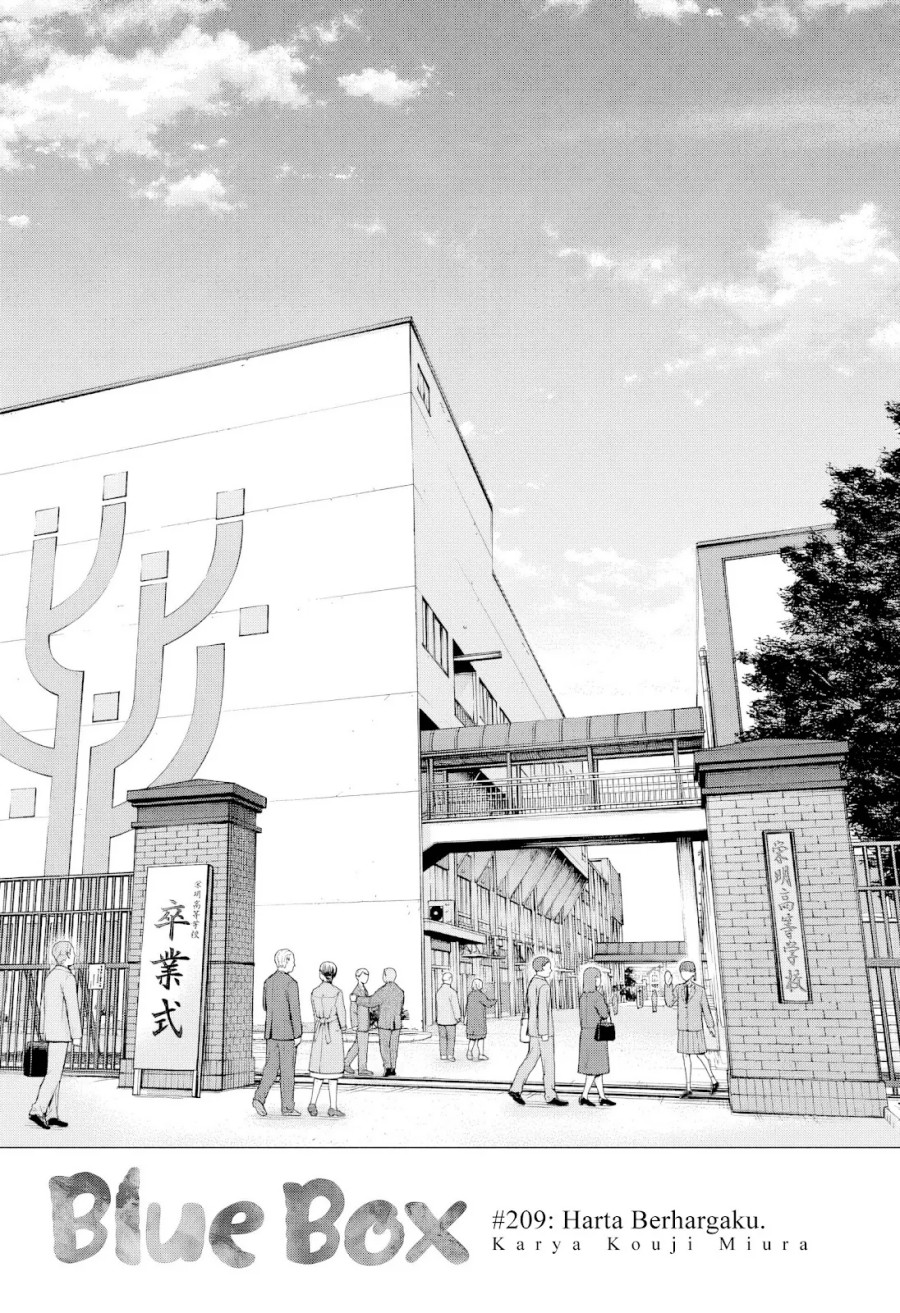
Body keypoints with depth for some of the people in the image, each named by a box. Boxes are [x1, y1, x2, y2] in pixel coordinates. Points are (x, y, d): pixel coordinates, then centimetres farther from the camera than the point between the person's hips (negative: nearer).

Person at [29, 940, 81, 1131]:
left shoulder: (51, 975, 14)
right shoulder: (67, 977, -15)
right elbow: (72, 1007, -18)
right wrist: (77, 1035, -14)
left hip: (51, 1030, 9)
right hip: (61, 1031, -9)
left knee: (55, 1072, 10)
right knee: (54, 1073, -8)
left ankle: (52, 1114, 10)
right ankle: (38, 1109, -15)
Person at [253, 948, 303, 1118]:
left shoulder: (268, 981, 6)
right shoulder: (291, 983, -16)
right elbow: (295, 1011, -16)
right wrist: (298, 1034, -11)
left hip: (271, 1032, 6)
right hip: (287, 1033, -6)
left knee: (271, 1066, 10)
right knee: (287, 1070, 3)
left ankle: (260, 1097, -7)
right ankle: (287, 1107, 9)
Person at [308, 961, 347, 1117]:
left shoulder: (314, 993, 0)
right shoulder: (337, 992, -9)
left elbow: (315, 1013, 7)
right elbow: (341, 1013, -8)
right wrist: (343, 1027, 9)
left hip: (319, 1032, 3)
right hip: (334, 1031, -3)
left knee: (320, 1068, 13)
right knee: (332, 1069, 3)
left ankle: (313, 1102, 3)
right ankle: (333, 1107, 6)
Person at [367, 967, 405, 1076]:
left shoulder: (383, 990, -15)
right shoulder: (399, 991, 6)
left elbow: (371, 1002, -14)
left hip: (384, 1023, -5)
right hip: (396, 1023, 5)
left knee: (384, 1046, 3)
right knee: (394, 1046, 11)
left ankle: (388, 1067, -6)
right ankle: (393, 1069, 12)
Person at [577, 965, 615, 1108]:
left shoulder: (583, 997, 8)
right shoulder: (597, 996, -17)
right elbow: (604, 1014, -16)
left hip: (585, 1033, 8)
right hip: (596, 1034, -8)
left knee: (598, 1068, 13)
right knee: (595, 1068, 0)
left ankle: (603, 1098, 16)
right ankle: (584, 1096, 1)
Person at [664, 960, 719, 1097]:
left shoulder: (700, 990, -5)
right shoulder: (678, 988, 2)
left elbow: (706, 1009, 0)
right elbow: (670, 1002, -11)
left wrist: (711, 1026, 3)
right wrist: (668, 985, -18)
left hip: (696, 1029, -3)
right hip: (683, 1029, 3)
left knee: (700, 1055, 0)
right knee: (685, 1056, 6)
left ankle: (713, 1080, 23)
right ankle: (688, 1088, 12)